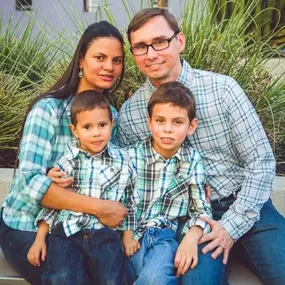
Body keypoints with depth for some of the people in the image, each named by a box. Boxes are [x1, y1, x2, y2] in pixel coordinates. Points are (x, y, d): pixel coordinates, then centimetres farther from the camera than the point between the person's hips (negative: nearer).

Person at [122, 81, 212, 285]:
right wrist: (126, 234, -9)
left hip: (167, 233, 0)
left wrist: (192, 237, -14)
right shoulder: (133, 156, 0)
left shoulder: (192, 160, 3)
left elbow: (201, 208, 3)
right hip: (135, 232, 0)